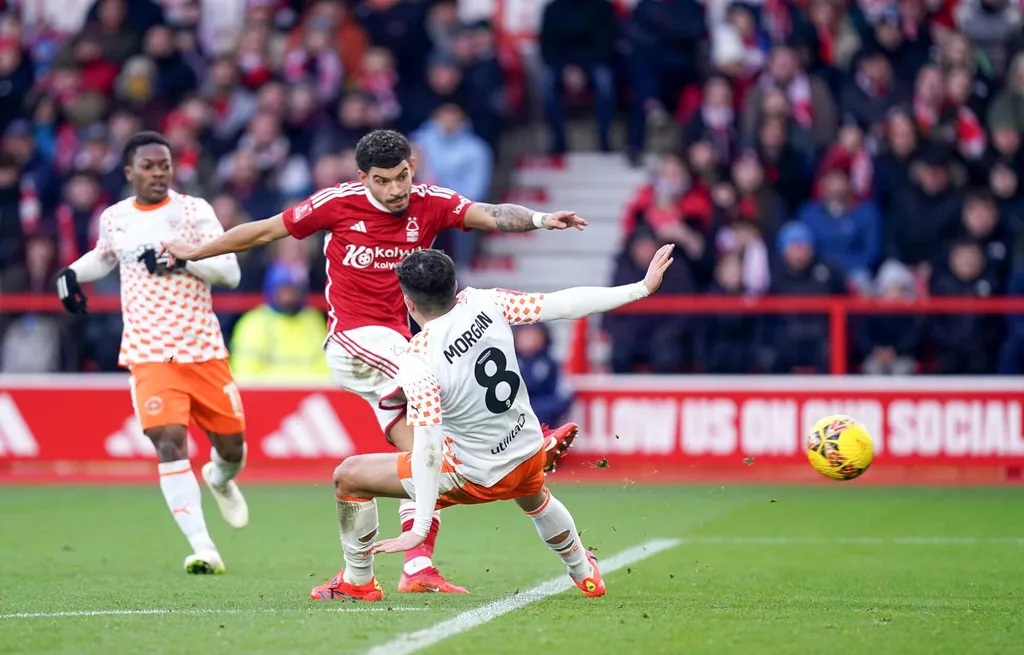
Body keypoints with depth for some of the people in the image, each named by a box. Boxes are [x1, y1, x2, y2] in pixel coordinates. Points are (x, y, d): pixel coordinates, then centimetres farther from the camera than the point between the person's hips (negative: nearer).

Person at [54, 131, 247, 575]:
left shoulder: (194, 210, -2)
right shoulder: (114, 218, 8)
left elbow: (231, 272, -11)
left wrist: (182, 258, -25)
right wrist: (71, 274, 13)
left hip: (204, 350, 0)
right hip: (150, 354, 0)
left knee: (232, 444, 9)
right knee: (169, 441, -19)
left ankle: (220, 480, 49)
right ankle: (203, 548, -20)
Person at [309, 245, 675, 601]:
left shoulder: (418, 363, -28)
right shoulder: (483, 304, -15)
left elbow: (428, 446, -30)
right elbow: (565, 304, -12)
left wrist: (419, 528, -29)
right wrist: (641, 288, -3)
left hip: (474, 476, -6)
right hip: (529, 453, 6)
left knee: (348, 476, 5)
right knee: (536, 500, 43)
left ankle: (358, 583, 20)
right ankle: (586, 575, 65)